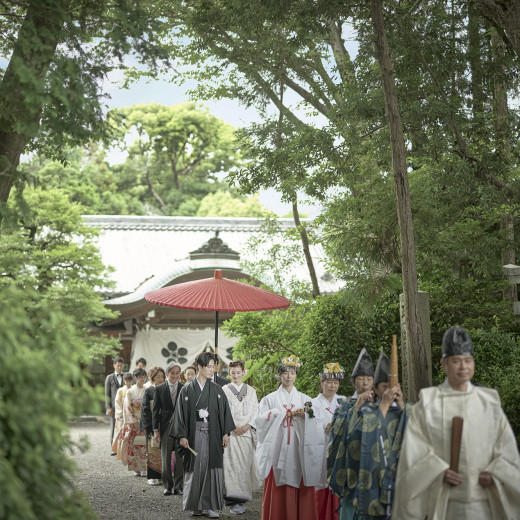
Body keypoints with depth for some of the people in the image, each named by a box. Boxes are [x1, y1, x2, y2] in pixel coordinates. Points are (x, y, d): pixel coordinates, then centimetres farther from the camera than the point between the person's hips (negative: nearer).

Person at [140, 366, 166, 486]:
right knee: (153, 450, -3)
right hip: (153, 425, -3)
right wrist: (151, 427, -11)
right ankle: (153, 476, 1)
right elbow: (145, 409, -3)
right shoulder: (149, 391, 2)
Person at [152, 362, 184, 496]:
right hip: (166, 427, 0)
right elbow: (156, 410, 4)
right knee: (166, 458, 5)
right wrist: (155, 430, -1)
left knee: (180, 458, 1)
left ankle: (178, 486, 9)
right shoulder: (159, 389, 4)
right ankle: (167, 486, 15)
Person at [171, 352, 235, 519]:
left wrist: (226, 433, 1)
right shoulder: (187, 390, 2)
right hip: (194, 434, -1)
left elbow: (224, 411, 8)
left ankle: (210, 506, 2)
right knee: (195, 468, 0)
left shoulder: (217, 389, 7)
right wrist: (182, 436, -5)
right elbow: (181, 414, 2)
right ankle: (196, 505, 10)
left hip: (212, 434, 1)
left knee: (211, 466, -3)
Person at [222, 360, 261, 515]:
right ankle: (235, 501, -13)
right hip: (230, 433, -2)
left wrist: (247, 426, -6)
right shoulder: (224, 390, 7)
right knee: (232, 464, -10)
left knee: (245, 464, -1)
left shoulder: (251, 391, 13)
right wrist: (233, 427, -10)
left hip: (247, 432, 2)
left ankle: (243, 496, 9)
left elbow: (256, 412, 9)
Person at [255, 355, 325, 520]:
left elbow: (315, 425, 2)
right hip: (278, 451, -1)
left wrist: (305, 416, -16)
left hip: (298, 453, 1)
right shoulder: (270, 399, 10)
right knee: (278, 494, -4)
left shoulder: (304, 400, 13)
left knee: (300, 493, -3)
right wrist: (281, 414, -14)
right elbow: (262, 420, -5)